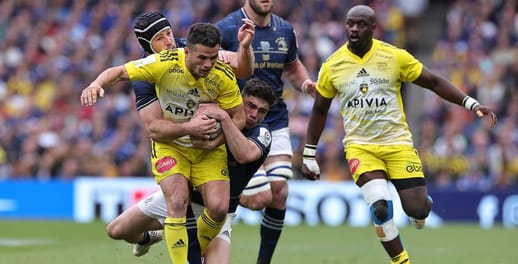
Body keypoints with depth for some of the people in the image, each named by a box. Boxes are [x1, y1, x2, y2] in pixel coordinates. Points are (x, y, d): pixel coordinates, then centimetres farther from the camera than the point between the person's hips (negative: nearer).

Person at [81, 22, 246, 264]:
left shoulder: (224, 76, -18)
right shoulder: (165, 63, -24)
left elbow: (239, 117, -8)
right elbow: (119, 72, -19)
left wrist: (217, 138, -26)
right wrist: (97, 84, -41)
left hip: (208, 148, 2)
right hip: (169, 144, -2)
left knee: (218, 208, -12)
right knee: (177, 203, -24)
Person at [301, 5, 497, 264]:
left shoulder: (395, 57, -6)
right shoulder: (331, 66, -2)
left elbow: (434, 82, 1)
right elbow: (319, 110, 11)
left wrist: (471, 104, -10)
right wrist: (309, 155, 11)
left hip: (397, 142, 0)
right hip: (360, 146, 0)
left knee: (418, 210, -10)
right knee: (379, 206, -23)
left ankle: (420, 204, 30)